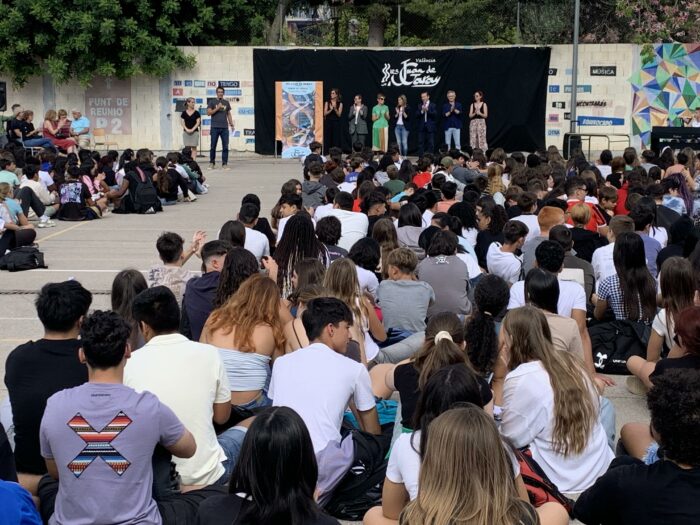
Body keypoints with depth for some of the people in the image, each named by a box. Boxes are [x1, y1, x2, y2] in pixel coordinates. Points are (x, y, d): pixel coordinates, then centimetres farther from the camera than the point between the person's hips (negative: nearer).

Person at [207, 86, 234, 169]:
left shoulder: (226, 102, 13)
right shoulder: (212, 102, 3)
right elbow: (209, 113, -4)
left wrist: (232, 125, 11)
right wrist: (217, 108, -13)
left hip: (224, 127, 2)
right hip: (215, 127, -2)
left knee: (225, 146, -2)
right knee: (213, 146, 2)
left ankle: (224, 163, 3)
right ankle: (212, 163, 12)